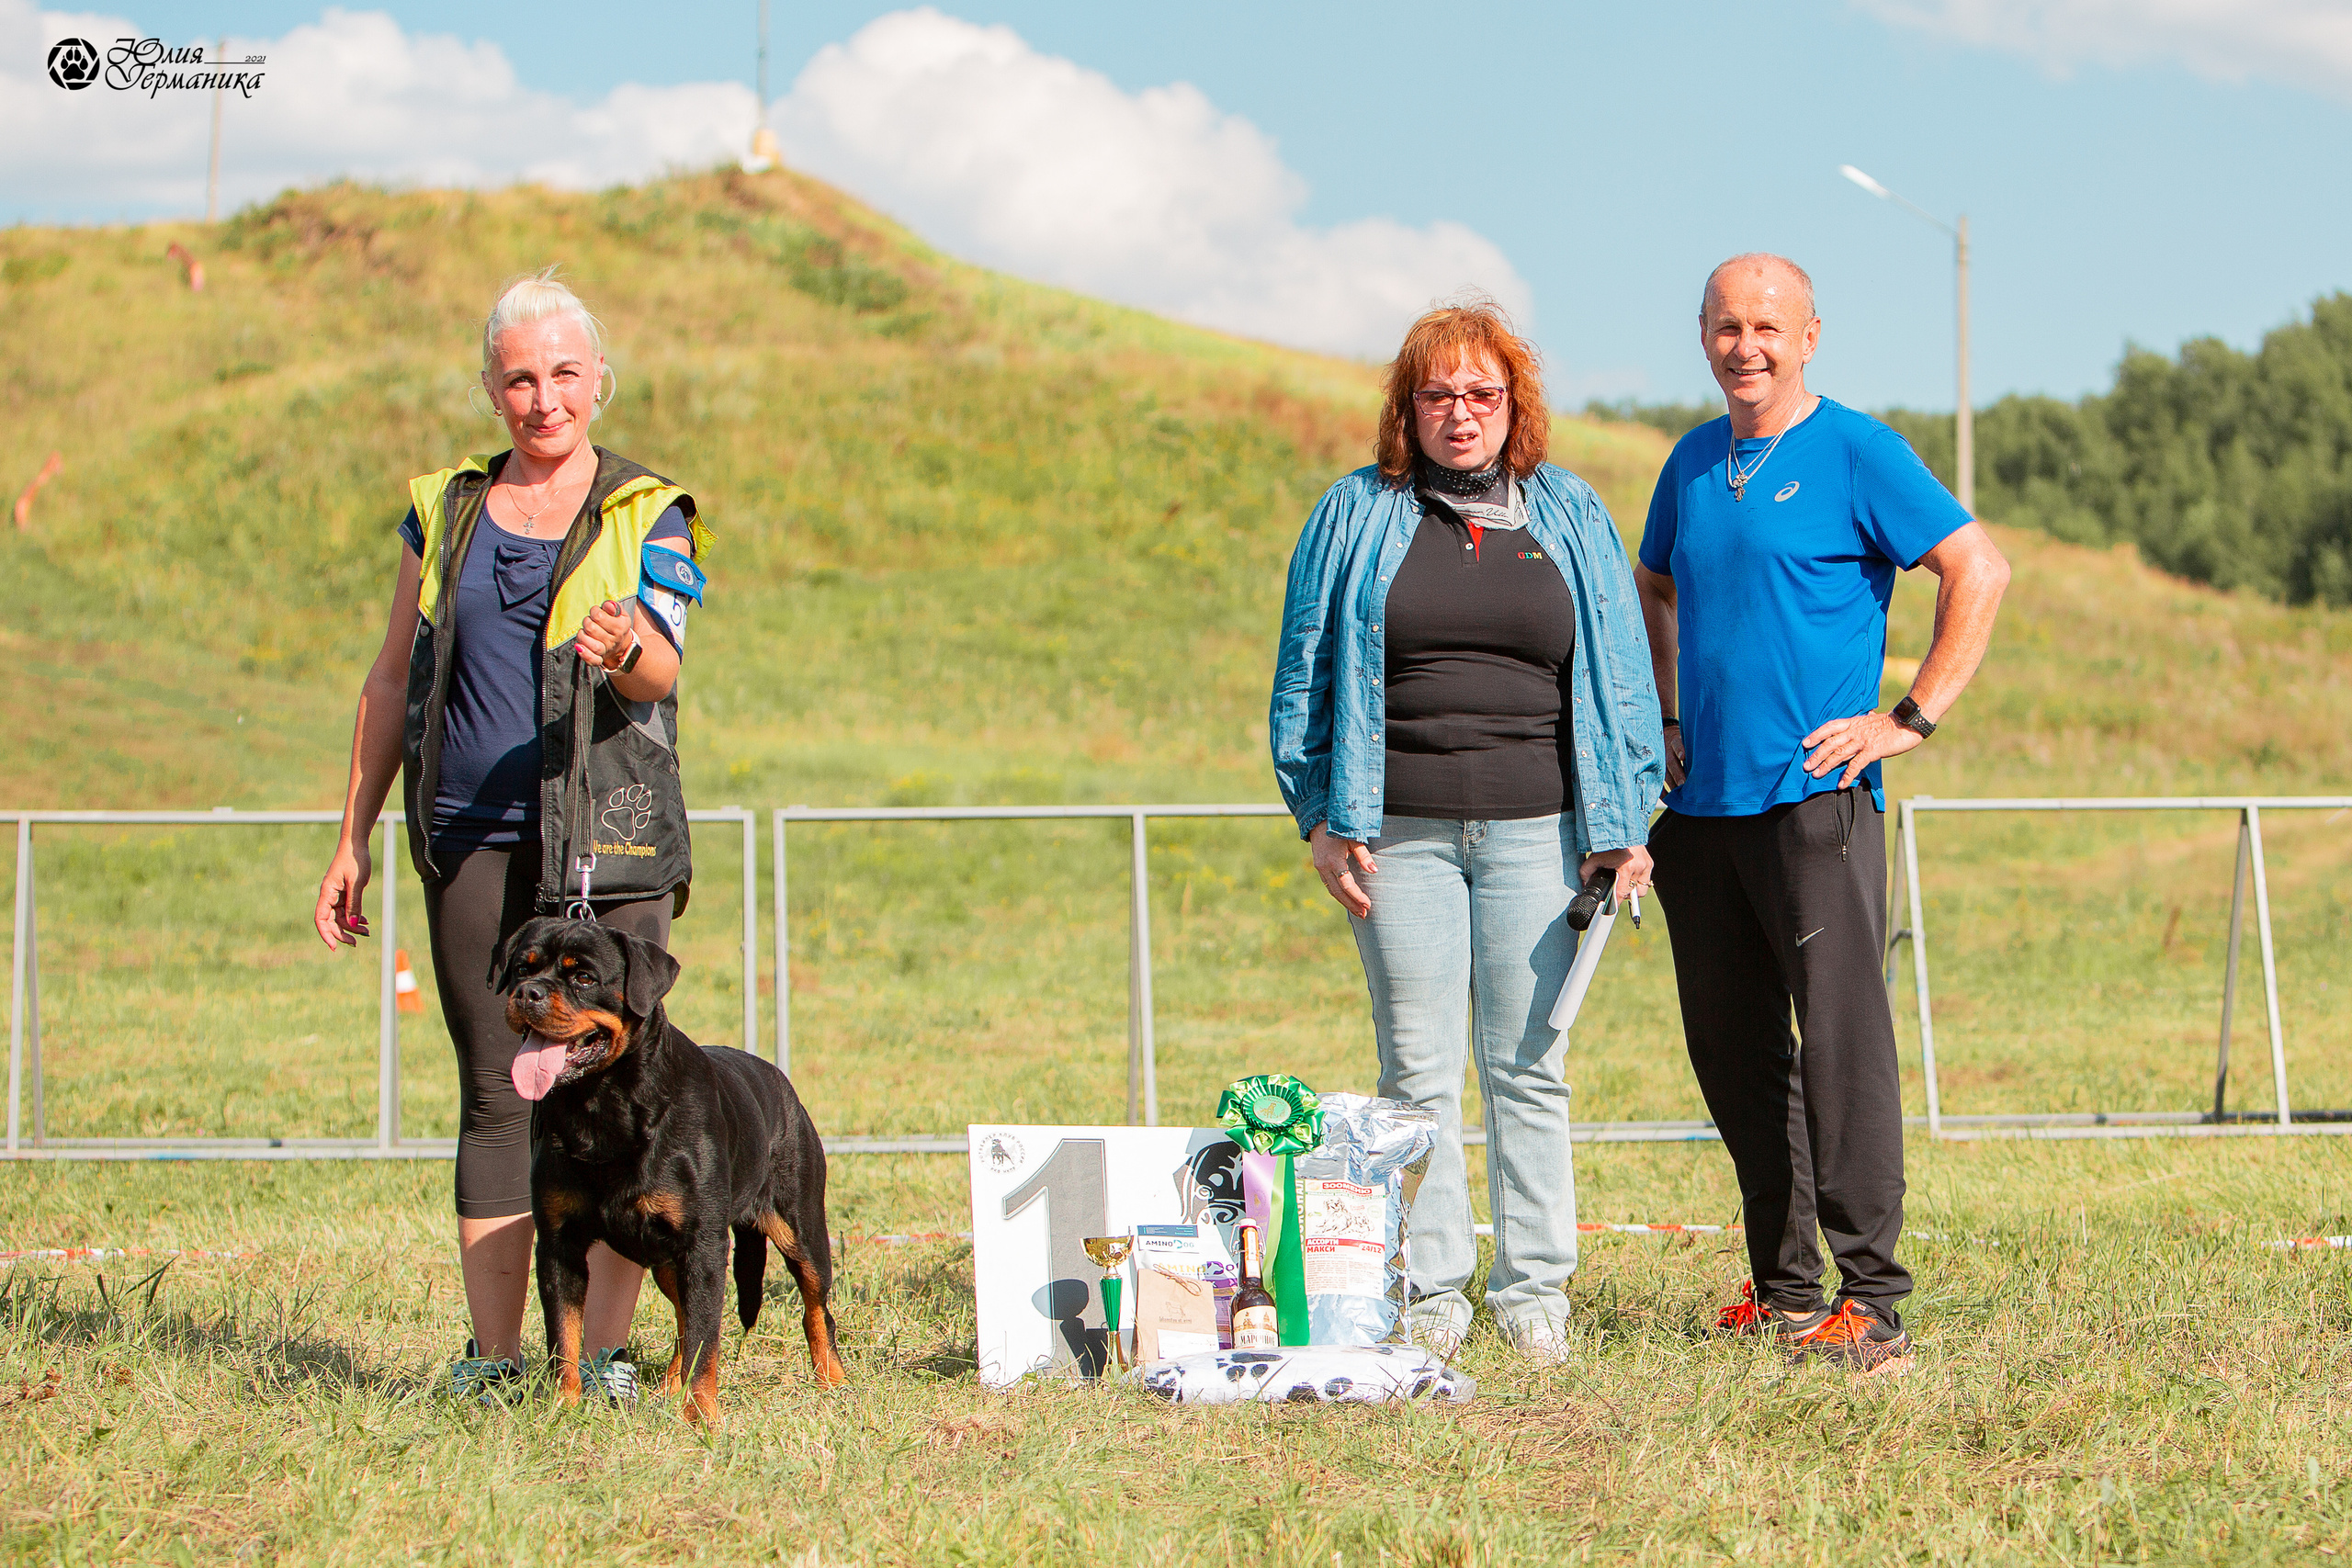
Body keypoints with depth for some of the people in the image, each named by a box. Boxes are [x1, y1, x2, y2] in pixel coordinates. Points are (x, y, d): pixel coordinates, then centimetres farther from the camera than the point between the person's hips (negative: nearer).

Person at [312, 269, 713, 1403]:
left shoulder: (648, 517, 4)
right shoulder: (446, 510, 14)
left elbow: (662, 673, -11)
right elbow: (391, 681, 19)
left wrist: (627, 649, -35)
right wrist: (352, 839, 16)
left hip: (609, 838, -3)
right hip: (471, 840, 3)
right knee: (495, 1092, 3)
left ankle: (604, 1350, -2)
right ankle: (492, 1353, 6)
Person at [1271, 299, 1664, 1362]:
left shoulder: (1570, 516, 11)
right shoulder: (1356, 516, 8)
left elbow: (1615, 674, 11)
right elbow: (1307, 672, 10)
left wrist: (1621, 825, 5)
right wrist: (1321, 817, 2)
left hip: (1534, 830, 0)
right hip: (1401, 833, 0)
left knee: (1527, 1067, 1)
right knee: (1419, 1072, -1)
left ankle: (1535, 1291, 8)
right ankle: (1430, 1293, 5)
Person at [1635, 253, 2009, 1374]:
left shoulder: (1856, 453, -4)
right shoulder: (1693, 463, 15)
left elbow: (1980, 571, -8)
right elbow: (1652, 588, 32)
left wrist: (1911, 720, -11)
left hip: (1812, 802, -7)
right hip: (1698, 807, 7)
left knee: (1841, 1045, -10)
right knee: (1732, 1050, 9)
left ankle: (1871, 1303, -10)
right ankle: (1784, 1290, 18)